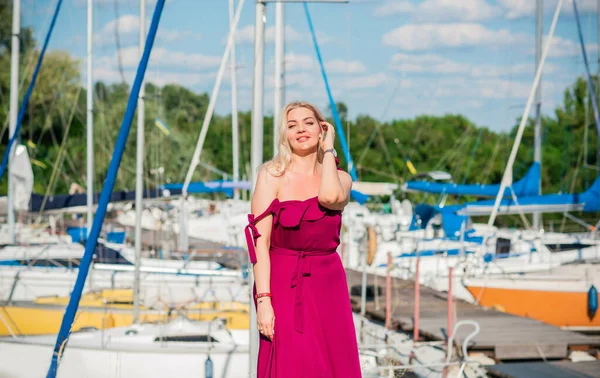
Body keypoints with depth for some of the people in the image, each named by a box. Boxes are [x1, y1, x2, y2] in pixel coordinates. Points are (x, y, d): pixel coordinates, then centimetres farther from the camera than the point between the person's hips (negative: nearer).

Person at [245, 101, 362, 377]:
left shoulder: (340, 178, 8)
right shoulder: (272, 175, -2)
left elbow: (329, 197, -19)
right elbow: (260, 242, -8)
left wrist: (328, 148, -4)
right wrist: (263, 300, -18)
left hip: (327, 285, 3)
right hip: (283, 285, -3)